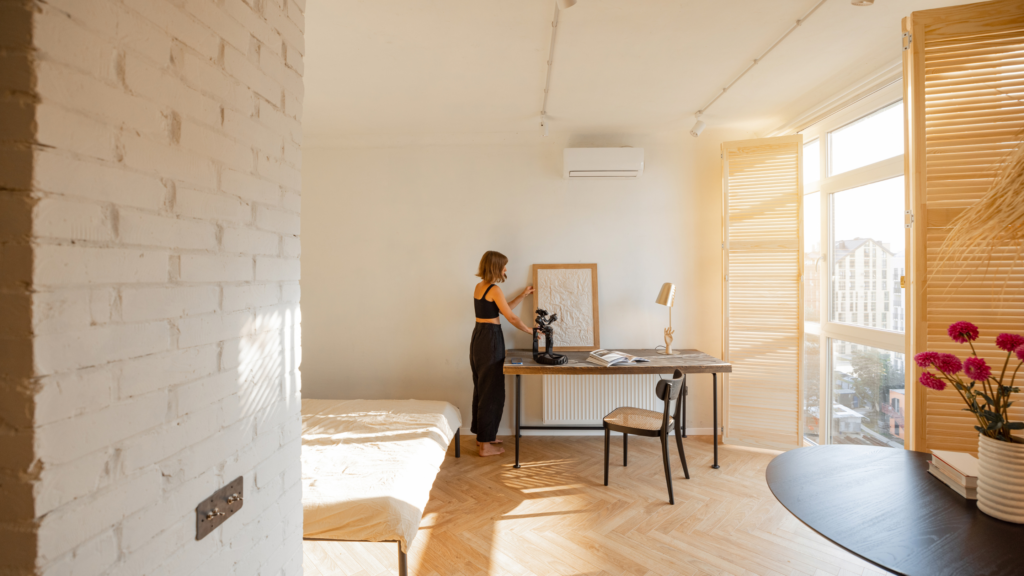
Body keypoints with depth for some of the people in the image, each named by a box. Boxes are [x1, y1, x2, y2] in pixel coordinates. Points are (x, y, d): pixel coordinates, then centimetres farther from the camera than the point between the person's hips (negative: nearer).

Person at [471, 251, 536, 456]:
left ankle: (482, 435, 30)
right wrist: (530, 330, 0)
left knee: (481, 387, 17)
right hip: (490, 339, -9)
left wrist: (523, 295, 22)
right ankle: (485, 444, 9)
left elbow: (503, 308, 19)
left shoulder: (479, 287, 11)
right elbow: (512, 317, -14)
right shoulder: (494, 290, -16)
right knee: (492, 391, 0)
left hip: (478, 337, 9)